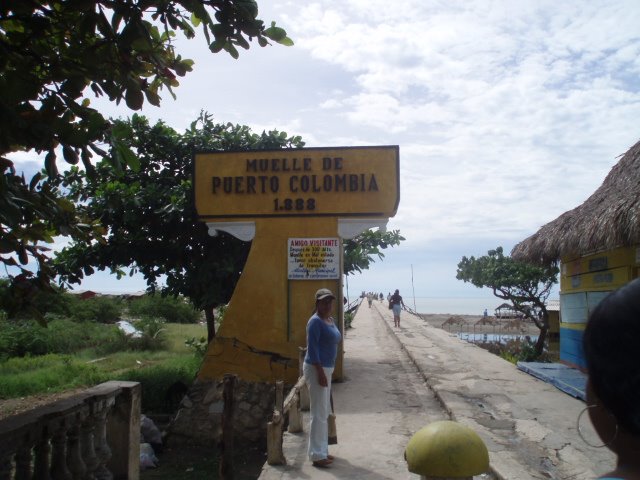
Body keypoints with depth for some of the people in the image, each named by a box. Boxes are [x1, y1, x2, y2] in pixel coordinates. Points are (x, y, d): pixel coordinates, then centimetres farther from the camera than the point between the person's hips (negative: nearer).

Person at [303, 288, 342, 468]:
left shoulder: (330, 320, 13)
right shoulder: (316, 321, -15)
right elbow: (312, 348, -20)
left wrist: (326, 371, 19)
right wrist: (320, 372, -24)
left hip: (326, 368, 10)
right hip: (316, 369, -10)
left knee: (324, 412, 16)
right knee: (319, 413, -5)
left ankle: (322, 450, 26)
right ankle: (317, 455, 1)